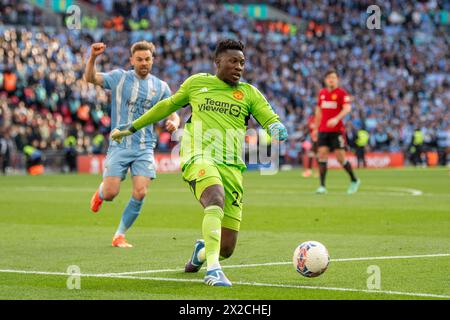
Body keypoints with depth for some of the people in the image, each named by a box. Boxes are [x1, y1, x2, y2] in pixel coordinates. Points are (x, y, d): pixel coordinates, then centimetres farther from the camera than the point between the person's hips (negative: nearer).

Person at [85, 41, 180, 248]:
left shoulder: (161, 87, 8)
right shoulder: (119, 78, 2)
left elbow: (172, 114, 9)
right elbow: (90, 78, -8)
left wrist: (174, 122, -15)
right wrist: (93, 58, -26)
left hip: (145, 148, 2)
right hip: (119, 146, -2)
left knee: (140, 193, -13)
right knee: (110, 194, -10)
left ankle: (120, 235, 5)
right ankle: (101, 191, 30)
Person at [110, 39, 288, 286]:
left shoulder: (249, 93, 16)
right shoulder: (196, 83, 16)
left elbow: (272, 122, 8)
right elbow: (167, 106, 29)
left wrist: (277, 131, -18)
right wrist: (130, 129, 36)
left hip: (232, 167, 2)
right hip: (200, 157, -2)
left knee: (226, 249, -1)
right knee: (216, 200, -38)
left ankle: (201, 251, 36)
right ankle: (212, 271, -43)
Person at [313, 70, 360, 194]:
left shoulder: (342, 93, -4)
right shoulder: (322, 93, 12)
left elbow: (347, 108, -17)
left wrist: (336, 119, -32)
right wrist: (316, 128, 20)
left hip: (337, 130, -4)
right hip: (323, 130, 4)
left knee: (340, 157, -4)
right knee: (322, 154, -8)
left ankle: (354, 180, 18)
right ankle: (322, 186, -6)